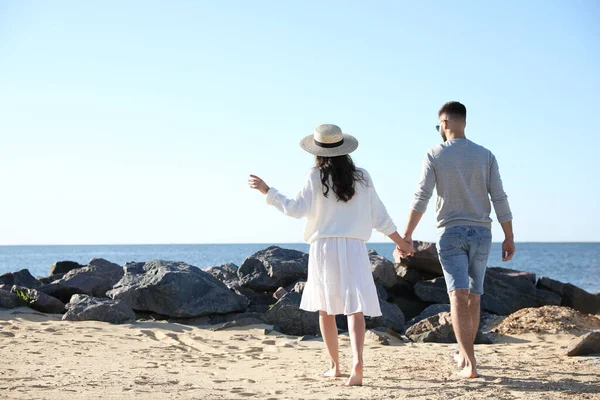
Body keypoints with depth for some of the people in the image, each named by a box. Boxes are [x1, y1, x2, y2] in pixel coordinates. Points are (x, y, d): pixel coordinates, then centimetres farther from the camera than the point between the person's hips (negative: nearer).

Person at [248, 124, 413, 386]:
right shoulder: (362, 178, 6)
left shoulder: (316, 177, -3)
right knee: (355, 308, -6)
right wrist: (400, 242, 20)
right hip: (354, 247, 1)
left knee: (326, 308, 14)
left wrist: (266, 190, -4)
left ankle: (335, 365, 21)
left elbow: (296, 209, -10)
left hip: (323, 247, -1)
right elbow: (379, 216, 9)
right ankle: (357, 360, -27)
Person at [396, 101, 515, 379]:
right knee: (474, 297, 15)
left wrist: (406, 237, -6)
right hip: (481, 232, 3)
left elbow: (421, 198, -8)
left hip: (451, 232, -3)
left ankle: (469, 363, -21)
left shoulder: (435, 156, -2)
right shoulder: (485, 156, 5)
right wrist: (509, 238, 5)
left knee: (459, 296, -10)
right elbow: (499, 198, 0)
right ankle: (463, 353, 30)